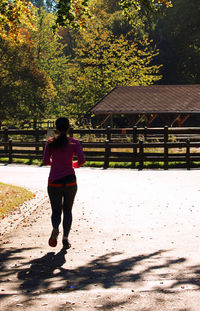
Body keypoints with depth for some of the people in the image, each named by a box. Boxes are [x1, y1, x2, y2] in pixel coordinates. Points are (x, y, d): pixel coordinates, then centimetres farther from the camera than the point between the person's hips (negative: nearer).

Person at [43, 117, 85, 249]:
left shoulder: (50, 143, 0)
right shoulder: (75, 142, -2)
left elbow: (46, 161, -3)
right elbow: (82, 160, -9)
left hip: (54, 181, 0)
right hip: (70, 180, 0)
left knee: (56, 210, 10)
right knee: (67, 210, 14)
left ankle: (55, 229, -21)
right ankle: (65, 238, 6)